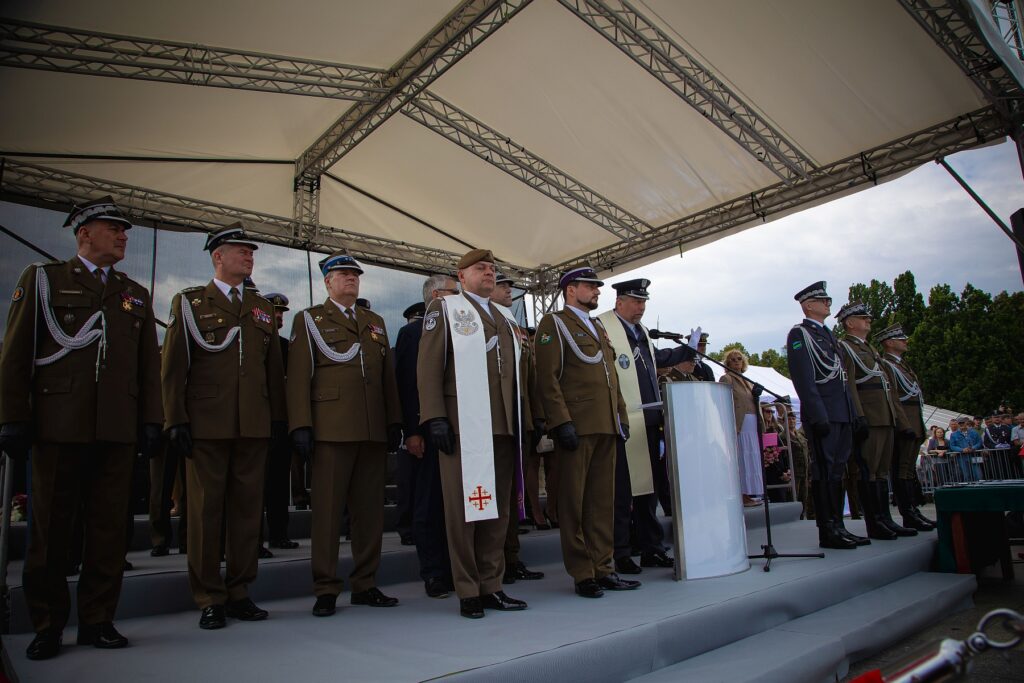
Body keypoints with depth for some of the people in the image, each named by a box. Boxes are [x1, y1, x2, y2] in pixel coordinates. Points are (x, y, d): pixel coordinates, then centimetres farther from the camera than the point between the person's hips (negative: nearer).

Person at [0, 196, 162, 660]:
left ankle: (97, 620, 16)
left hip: (118, 430, 3)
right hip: (59, 425, -2)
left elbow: (149, 366, 14)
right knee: (50, 528, 6)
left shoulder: (136, 295, 17)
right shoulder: (42, 280, 9)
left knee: (109, 527, 5)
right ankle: (47, 626, 19)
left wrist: (150, 422, 6)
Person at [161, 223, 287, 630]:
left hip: (254, 426, 4)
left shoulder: (261, 308, 18)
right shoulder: (189, 302, 7)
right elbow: (173, 367, 1)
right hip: (206, 425, -3)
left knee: (247, 508, 6)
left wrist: (279, 417, 9)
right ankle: (209, 600, 13)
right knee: (206, 510, 2)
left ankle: (239, 593, 18)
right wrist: (176, 420, -6)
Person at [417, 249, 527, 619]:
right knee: (463, 507, -1)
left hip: (503, 426, 6)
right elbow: (428, 366, -2)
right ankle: (468, 593, 8)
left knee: (497, 506, 7)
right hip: (463, 425, -5)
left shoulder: (505, 316, 24)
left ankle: (491, 586, 17)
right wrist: (435, 418, -12)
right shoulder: (444, 308, 7)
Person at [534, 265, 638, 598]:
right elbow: (547, 378, -10)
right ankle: (582, 575, 8)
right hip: (576, 426, -7)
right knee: (574, 502, 0)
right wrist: (562, 422, -17)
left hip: (607, 426, 8)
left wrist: (622, 415, 15)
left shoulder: (598, 327, 24)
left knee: (603, 501, 10)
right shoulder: (553, 324, 0)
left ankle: (603, 568, 18)